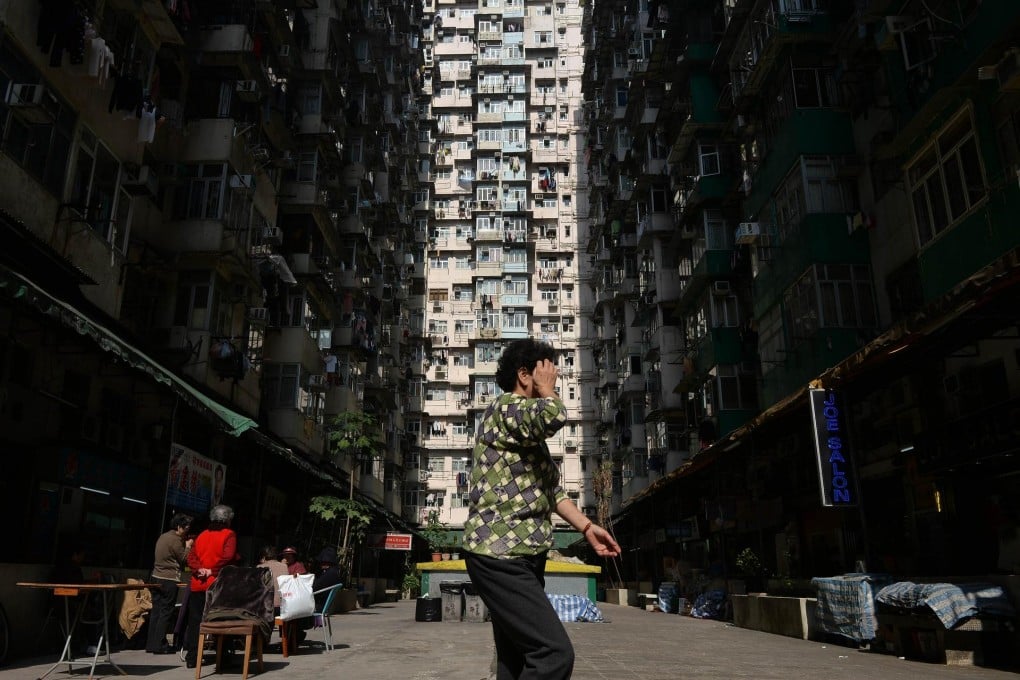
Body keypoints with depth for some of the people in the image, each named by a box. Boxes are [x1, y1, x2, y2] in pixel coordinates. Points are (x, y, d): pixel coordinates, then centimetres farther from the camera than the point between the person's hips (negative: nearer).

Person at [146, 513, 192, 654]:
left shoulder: (163, 537, 14)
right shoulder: (175, 540, -13)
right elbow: (184, 560, -8)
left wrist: (184, 546, 18)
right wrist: (187, 547, 6)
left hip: (156, 577, 9)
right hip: (169, 580, -9)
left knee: (156, 611, 11)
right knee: (166, 612, -3)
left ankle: (151, 644, 15)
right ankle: (159, 645, -1)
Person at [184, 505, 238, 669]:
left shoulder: (202, 535, 14)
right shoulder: (229, 534, -3)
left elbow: (191, 557, 6)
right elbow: (228, 556, -18)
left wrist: (199, 569, -6)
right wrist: (213, 571, -10)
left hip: (198, 584, 5)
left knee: (195, 621, 9)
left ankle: (192, 657, 9)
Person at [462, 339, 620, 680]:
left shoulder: (529, 438, 23)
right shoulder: (504, 407, -9)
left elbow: (552, 489, 21)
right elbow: (553, 416, -30)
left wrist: (587, 527, 10)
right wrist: (546, 389, -10)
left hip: (519, 556, 11)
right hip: (500, 555, -10)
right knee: (555, 652, -17)